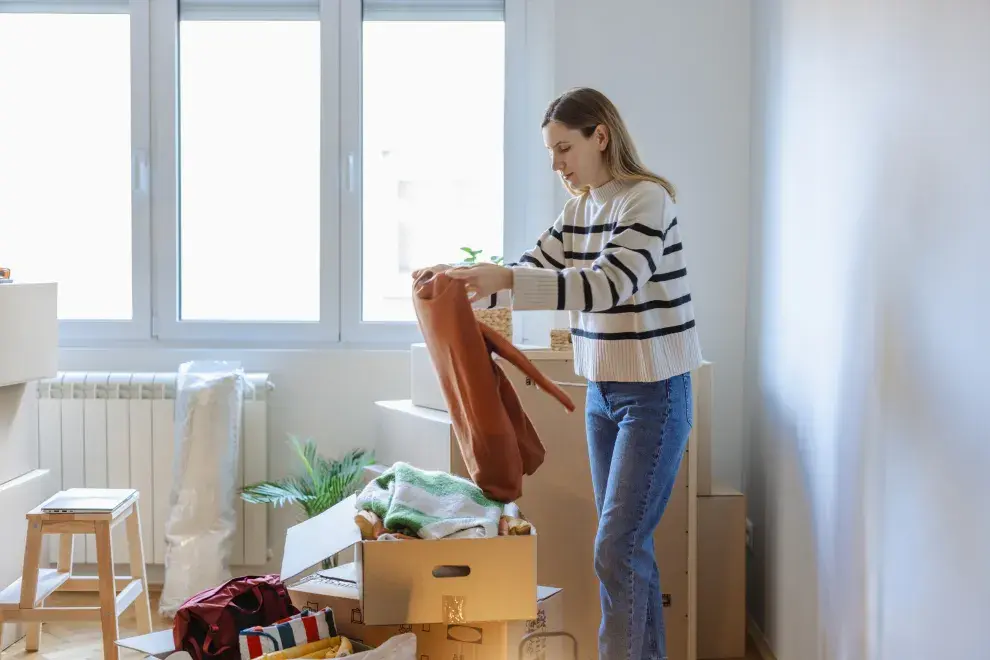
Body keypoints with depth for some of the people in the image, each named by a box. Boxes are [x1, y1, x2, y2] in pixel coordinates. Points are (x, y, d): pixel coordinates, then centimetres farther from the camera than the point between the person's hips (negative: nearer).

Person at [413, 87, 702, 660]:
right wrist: (464, 281, -6)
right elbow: (531, 272, 12)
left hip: (655, 393, -8)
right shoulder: (579, 211, 9)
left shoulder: (648, 199, -14)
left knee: (617, 549, -9)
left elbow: (611, 284, -26)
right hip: (602, 392, 8)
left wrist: (505, 280, -33)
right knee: (629, 545, 12)